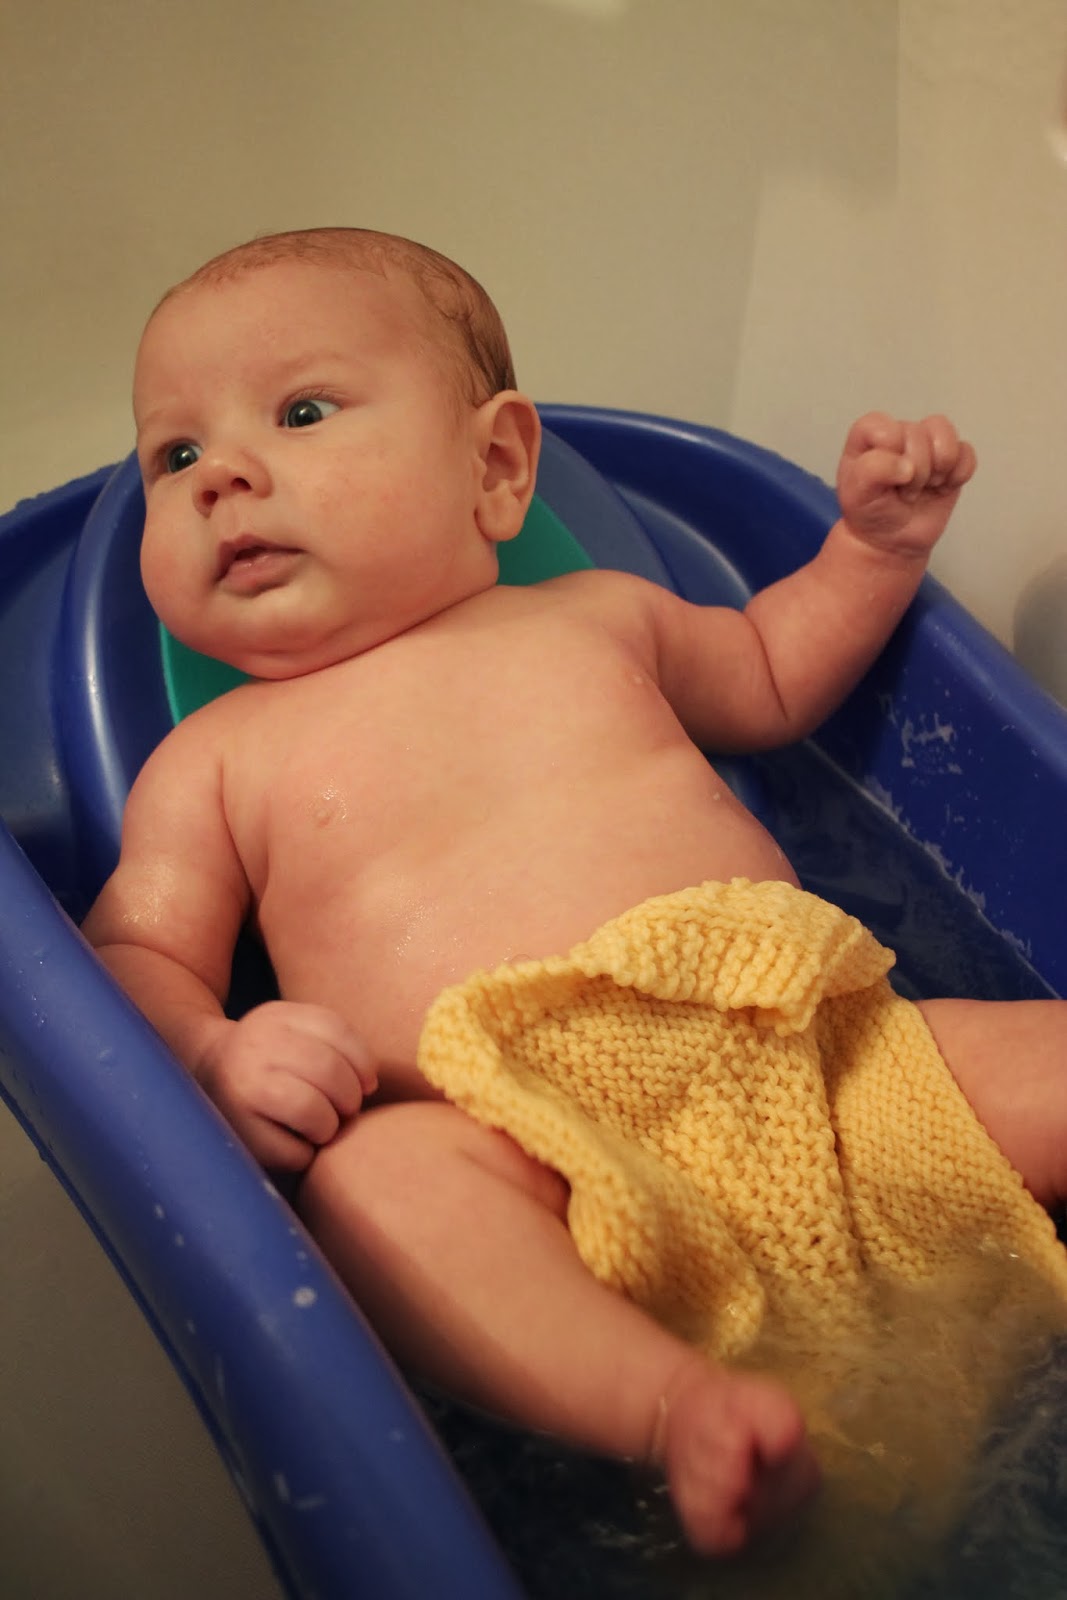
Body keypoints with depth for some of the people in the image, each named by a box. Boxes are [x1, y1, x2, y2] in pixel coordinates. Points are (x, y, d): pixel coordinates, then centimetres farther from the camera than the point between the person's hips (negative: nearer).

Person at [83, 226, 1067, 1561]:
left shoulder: (596, 616, 21)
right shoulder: (215, 759, 15)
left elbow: (767, 677, 39)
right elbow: (135, 955, 9)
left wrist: (873, 544, 24)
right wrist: (215, 1058, -13)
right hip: (535, 1154, -3)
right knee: (369, 1176, -35)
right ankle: (682, 1403, -43)